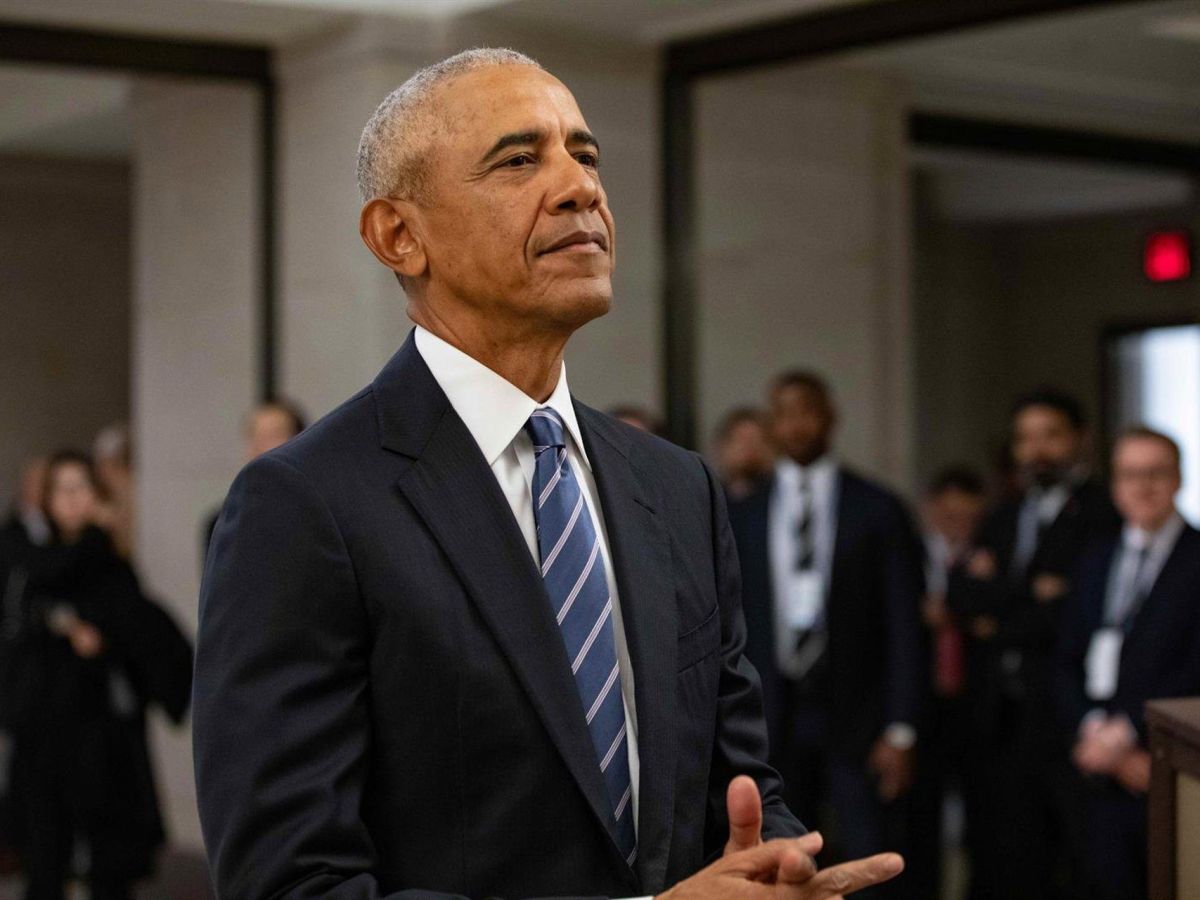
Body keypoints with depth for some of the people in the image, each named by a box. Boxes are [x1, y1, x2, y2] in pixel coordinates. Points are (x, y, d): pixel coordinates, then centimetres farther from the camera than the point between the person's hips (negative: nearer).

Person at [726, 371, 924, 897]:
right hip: (771, 721, 2)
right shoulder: (741, 517, 8)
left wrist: (900, 730, -7)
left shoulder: (878, 511, 2)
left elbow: (903, 627, 0)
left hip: (856, 720, -2)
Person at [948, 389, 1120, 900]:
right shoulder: (1002, 519, 19)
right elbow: (960, 593, 6)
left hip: (1060, 713, -6)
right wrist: (1027, 594, -11)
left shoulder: (1103, 516, -5)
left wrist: (996, 623, -2)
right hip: (997, 717, 6)